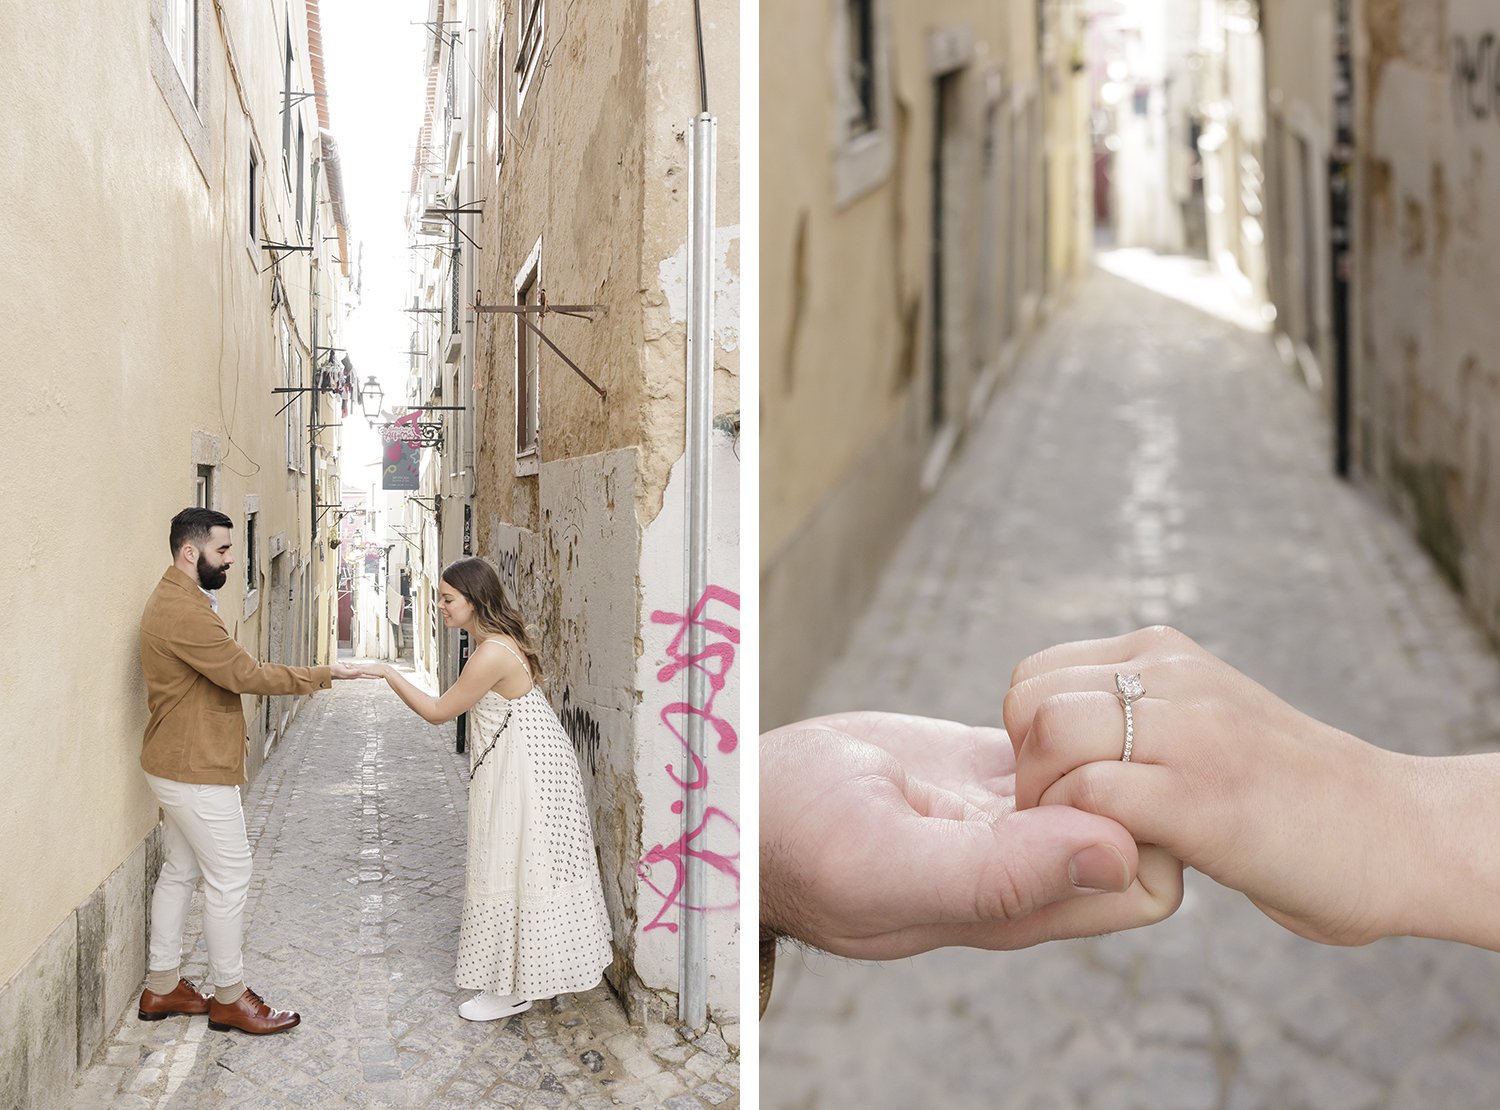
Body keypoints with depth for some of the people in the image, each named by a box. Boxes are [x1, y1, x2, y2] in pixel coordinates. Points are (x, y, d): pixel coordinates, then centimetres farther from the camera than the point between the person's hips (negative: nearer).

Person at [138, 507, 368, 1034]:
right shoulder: (184, 610, -23)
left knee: (179, 871, 17)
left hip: (178, 766, 11)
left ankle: (161, 987, 28)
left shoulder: (177, 600, 12)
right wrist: (324, 674, -19)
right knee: (229, 877, -1)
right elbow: (245, 674, -24)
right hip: (196, 772, -11)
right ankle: (229, 998, 10)